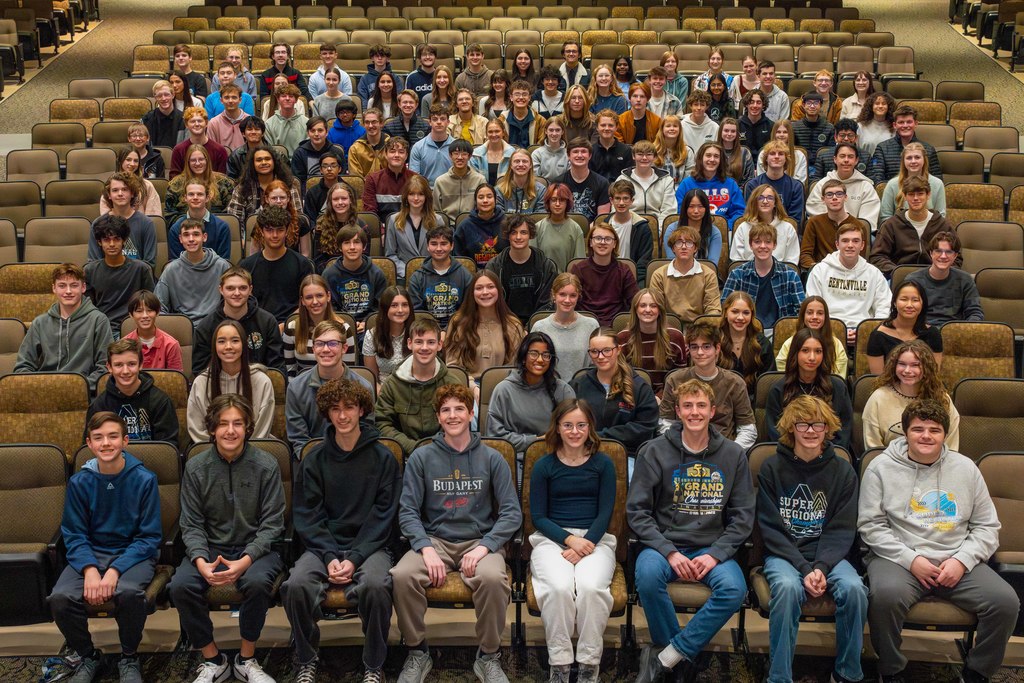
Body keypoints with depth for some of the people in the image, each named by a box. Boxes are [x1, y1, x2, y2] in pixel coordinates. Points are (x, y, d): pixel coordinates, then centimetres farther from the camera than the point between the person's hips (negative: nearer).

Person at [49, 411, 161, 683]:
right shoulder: (79, 482, -1)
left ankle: (129, 659, -5)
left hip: (134, 554, -3)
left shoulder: (144, 479, -9)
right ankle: (87, 657, 4)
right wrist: (89, 569, -20)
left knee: (129, 592, -35)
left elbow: (149, 537, -7)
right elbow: (74, 535, 1)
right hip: (91, 553, 3)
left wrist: (115, 570, -22)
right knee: (60, 597, -26)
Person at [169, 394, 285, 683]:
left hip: (256, 548, -2)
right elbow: (192, 525, 1)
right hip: (210, 548, 2)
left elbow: (272, 524, -6)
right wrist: (201, 562, -19)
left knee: (257, 581, -34)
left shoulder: (266, 465, -5)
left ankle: (246, 659, -8)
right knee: (180, 585, -26)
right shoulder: (196, 467, 1)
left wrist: (245, 560, -22)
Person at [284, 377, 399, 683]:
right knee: (296, 585, -28)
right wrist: (330, 557, -12)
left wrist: (354, 559, -14)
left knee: (375, 585, -33)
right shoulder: (314, 460, 7)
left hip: (369, 546, -2)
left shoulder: (383, 458, 2)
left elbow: (382, 516, -2)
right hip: (323, 545, 2)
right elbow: (307, 517, 3)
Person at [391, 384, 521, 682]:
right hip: (434, 540, 1)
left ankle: (489, 657, -9)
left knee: (493, 578, -34)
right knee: (402, 576, -30)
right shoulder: (421, 457, 6)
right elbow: (408, 511, 0)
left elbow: (512, 512, 0)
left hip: (480, 541, -1)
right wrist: (426, 549, -16)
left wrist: (484, 547, -15)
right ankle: (418, 652, -6)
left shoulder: (491, 459, 5)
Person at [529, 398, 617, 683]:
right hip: (551, 539, 0)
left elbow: (605, 513, 3)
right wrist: (569, 539, -14)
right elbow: (538, 517, 3)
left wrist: (584, 545, -13)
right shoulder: (544, 466, 6)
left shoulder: (603, 464, 7)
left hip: (595, 539, 0)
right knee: (559, 587, -32)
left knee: (591, 586, -32)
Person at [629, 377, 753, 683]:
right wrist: (670, 552, -15)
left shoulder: (733, 455, 6)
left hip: (713, 548, 1)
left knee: (734, 588, -30)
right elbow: (636, 511, -3)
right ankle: (682, 655, -9)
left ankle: (664, 657, -16)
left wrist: (715, 555, -10)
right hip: (664, 544, -1)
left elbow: (743, 516, 5)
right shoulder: (655, 452, 0)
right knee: (647, 574, -34)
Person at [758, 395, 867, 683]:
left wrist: (822, 566, -18)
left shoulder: (843, 471, 3)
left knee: (854, 588, -28)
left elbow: (842, 530, 0)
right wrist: (804, 568, -17)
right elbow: (770, 529, -5)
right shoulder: (772, 468, -2)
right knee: (788, 587, -34)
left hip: (828, 554, 2)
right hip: (783, 554, -2)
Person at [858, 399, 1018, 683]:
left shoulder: (966, 468, 11)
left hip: (957, 561, 3)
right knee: (886, 595, -35)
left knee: (1006, 602, -20)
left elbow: (987, 527, 11)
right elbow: (871, 526, -2)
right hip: (899, 557, -3)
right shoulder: (881, 468, 3)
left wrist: (962, 560, -7)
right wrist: (910, 559, -14)